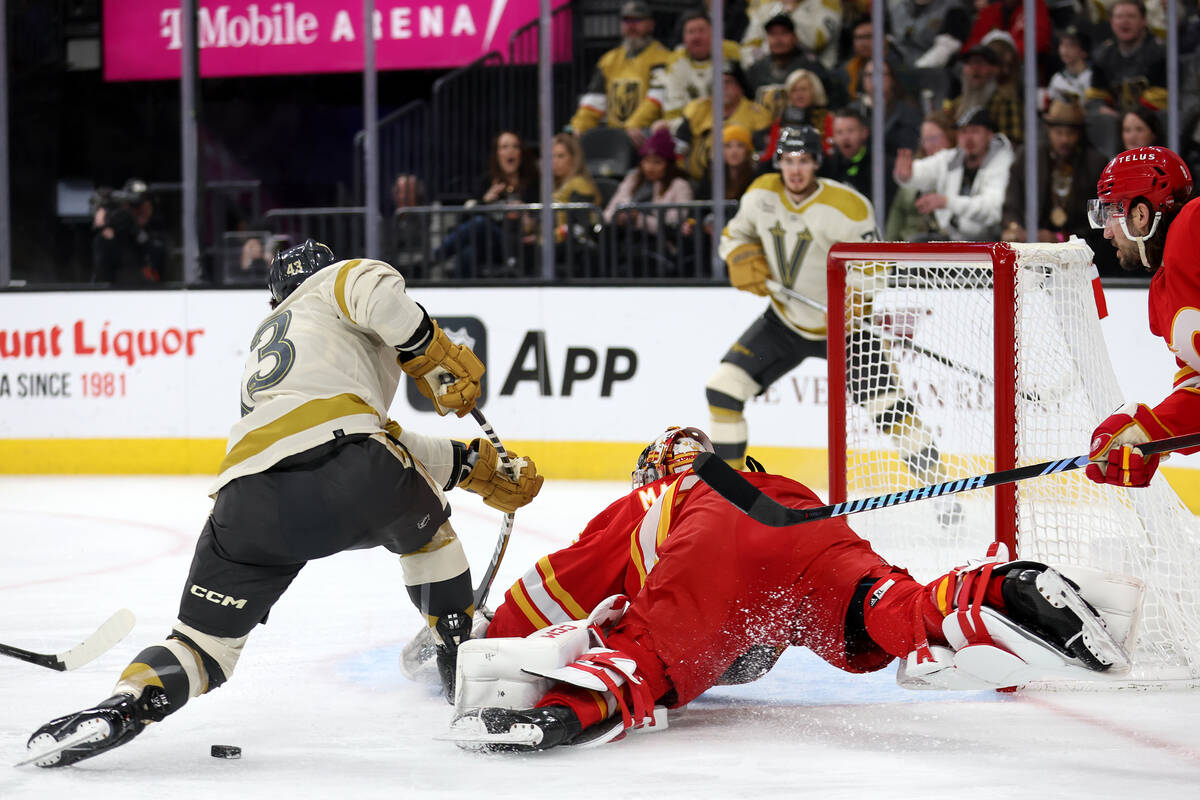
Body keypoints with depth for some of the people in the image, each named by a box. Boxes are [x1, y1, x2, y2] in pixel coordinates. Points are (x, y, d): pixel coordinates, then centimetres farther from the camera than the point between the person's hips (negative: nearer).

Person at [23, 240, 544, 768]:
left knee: (206, 643, 9)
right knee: (424, 527, 30)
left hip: (250, 504, 4)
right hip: (349, 469, -4)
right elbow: (376, 289, -3)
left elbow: (391, 447, 39)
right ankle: (462, 664, 35)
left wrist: (476, 467, 37)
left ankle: (124, 706, -18)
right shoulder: (332, 285, 26)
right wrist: (440, 361, 5)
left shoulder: (264, 347, 42)